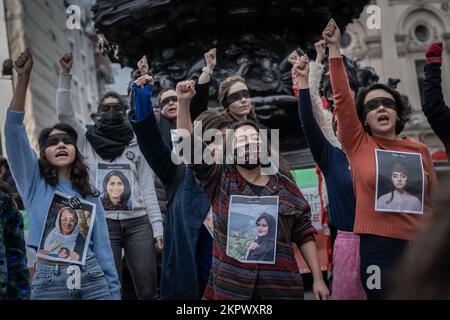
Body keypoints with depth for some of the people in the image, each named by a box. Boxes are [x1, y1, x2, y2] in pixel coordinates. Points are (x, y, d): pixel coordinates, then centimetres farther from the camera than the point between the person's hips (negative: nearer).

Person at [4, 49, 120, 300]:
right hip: (49, 280, -2)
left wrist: (114, 291, 4)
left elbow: (102, 245, 12)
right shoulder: (34, 183, 6)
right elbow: (14, 130, -6)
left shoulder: (90, 195, 15)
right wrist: (24, 79, -15)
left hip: (92, 277, 2)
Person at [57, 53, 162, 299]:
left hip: (138, 222, 1)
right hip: (104, 223, -1)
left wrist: (157, 226, 2)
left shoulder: (137, 145, 16)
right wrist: (66, 75, -7)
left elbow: (147, 188, 11)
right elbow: (64, 114, -2)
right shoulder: (88, 140, 13)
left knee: (148, 291, -4)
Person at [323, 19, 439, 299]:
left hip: (421, 248, 2)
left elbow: (435, 202, 12)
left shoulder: (420, 150, 10)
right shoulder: (359, 145, 5)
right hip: (377, 248, -2)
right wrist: (335, 49, -5)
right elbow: (342, 98, -2)